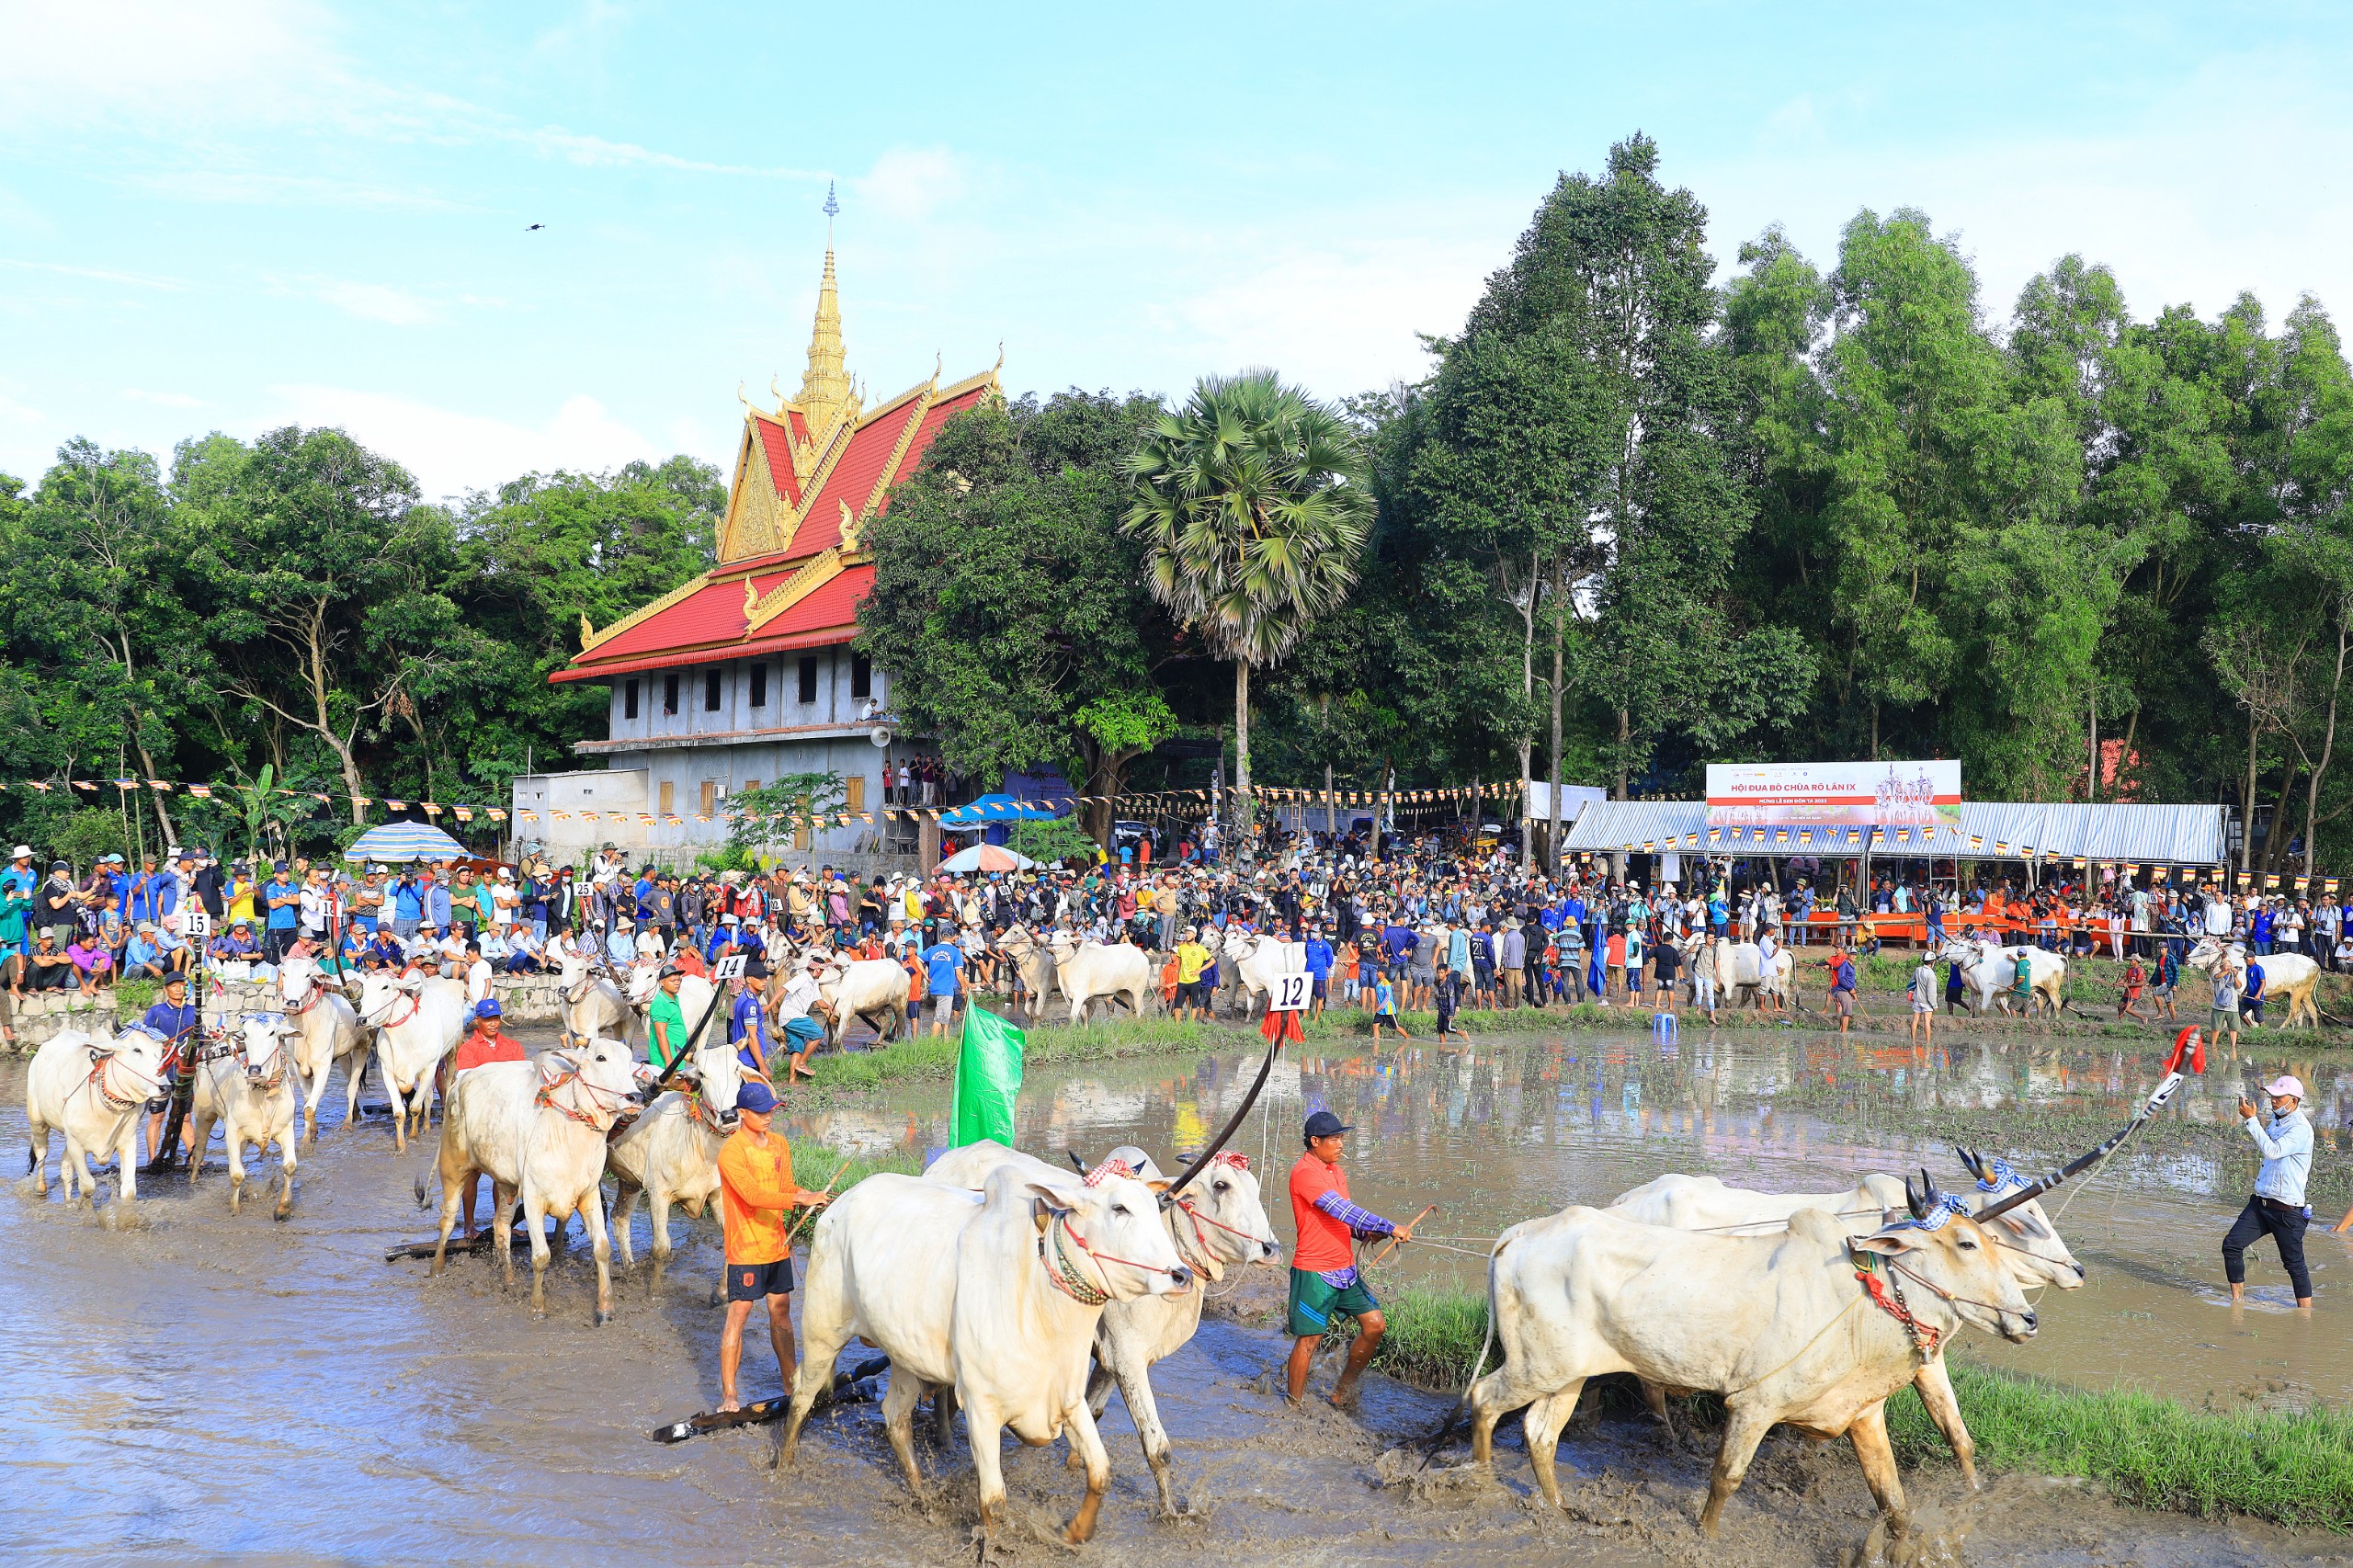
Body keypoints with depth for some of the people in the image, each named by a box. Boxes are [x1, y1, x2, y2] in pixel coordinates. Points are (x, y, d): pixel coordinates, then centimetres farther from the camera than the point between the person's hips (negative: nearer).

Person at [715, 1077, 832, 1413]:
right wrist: (801, 1199, -29)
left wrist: (811, 1198, -4)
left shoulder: (779, 1146, 9)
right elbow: (753, 1195, -26)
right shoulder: (732, 1151, -15)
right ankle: (728, 1395, 1)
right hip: (746, 1247, -7)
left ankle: (791, 1384, 24)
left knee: (781, 1310, 14)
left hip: (777, 1245, 7)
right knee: (738, 1314, -4)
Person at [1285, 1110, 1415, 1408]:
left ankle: (1342, 1393, 21)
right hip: (1315, 1271, -9)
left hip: (1345, 1268, 9)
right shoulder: (1305, 1173, -16)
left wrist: (1366, 1232, -1)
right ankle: (1293, 1409, 11)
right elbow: (1342, 1210, -25)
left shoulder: (1336, 1171, 14)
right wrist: (1389, 1228, -27)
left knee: (1375, 1324, 6)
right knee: (1309, 1339, -3)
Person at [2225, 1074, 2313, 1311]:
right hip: (2261, 1203, 8)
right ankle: (2238, 1300, 10)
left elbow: (2272, 1151, -29)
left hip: (2287, 1210, -8)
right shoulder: (2277, 1121, 12)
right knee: (2231, 1245, -1)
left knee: (2294, 1263, 1)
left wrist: (2251, 1120, -25)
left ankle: (2305, 1312, 14)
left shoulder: (2301, 1129, -16)